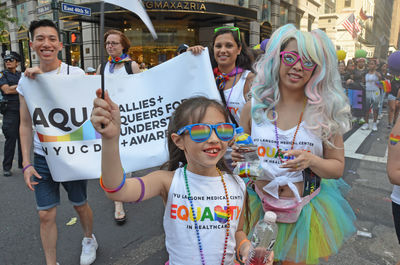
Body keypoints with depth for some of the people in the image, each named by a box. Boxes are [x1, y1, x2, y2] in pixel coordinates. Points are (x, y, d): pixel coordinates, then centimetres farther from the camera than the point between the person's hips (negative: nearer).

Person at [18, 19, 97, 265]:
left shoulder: (75, 74, -9)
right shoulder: (26, 79, 2)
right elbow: (26, 124, 6)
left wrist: (43, 79, -33)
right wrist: (26, 163, 2)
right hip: (42, 158, 3)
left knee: (80, 205, 16)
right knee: (46, 215, 7)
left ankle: (89, 240, 44)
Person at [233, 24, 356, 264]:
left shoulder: (325, 111, -8)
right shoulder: (255, 107, -8)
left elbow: (338, 167, -2)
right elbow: (239, 154, 6)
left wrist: (311, 161, -21)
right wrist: (238, 156, -16)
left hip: (305, 213, 0)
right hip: (258, 208, 1)